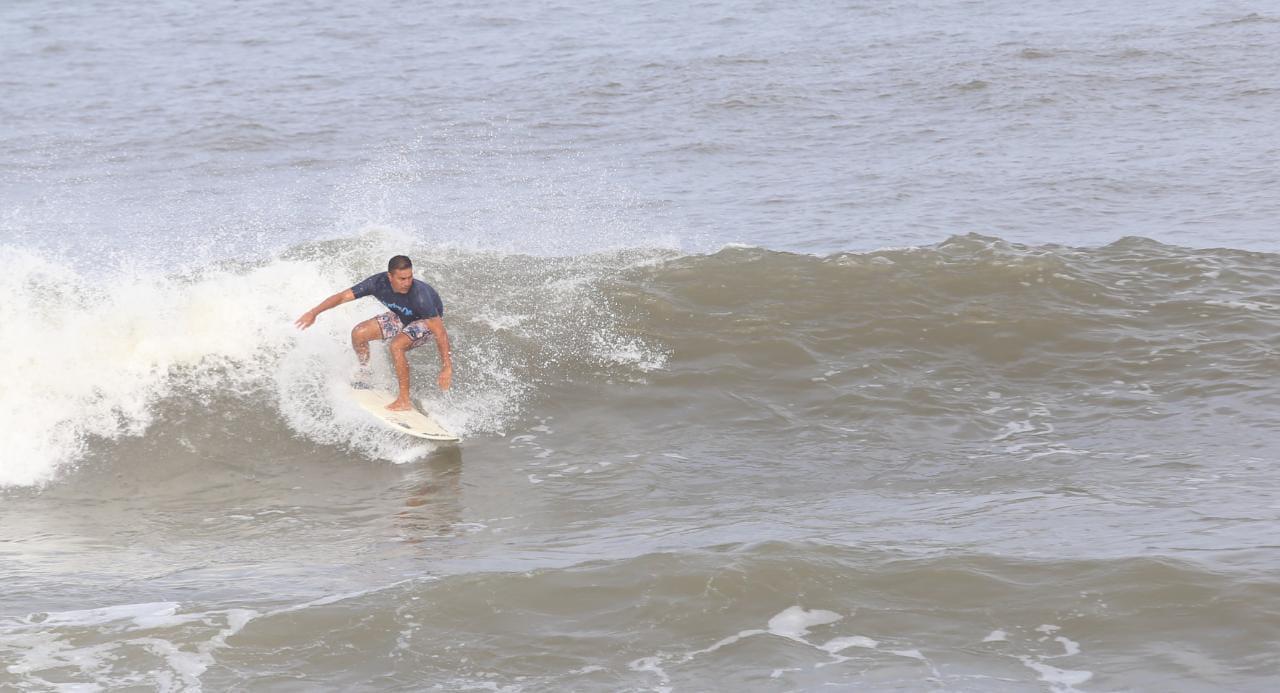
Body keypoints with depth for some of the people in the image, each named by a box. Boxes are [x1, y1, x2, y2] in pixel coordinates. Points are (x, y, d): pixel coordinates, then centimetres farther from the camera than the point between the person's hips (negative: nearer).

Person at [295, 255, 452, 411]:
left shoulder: (419, 295, -40)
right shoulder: (379, 283, -28)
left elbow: (440, 332, -38)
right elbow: (343, 296, -20)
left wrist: (447, 368, -41)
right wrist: (313, 312, -28)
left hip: (426, 321, -6)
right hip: (401, 316, 6)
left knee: (396, 345, -32)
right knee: (358, 333, -7)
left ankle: (405, 401, -20)